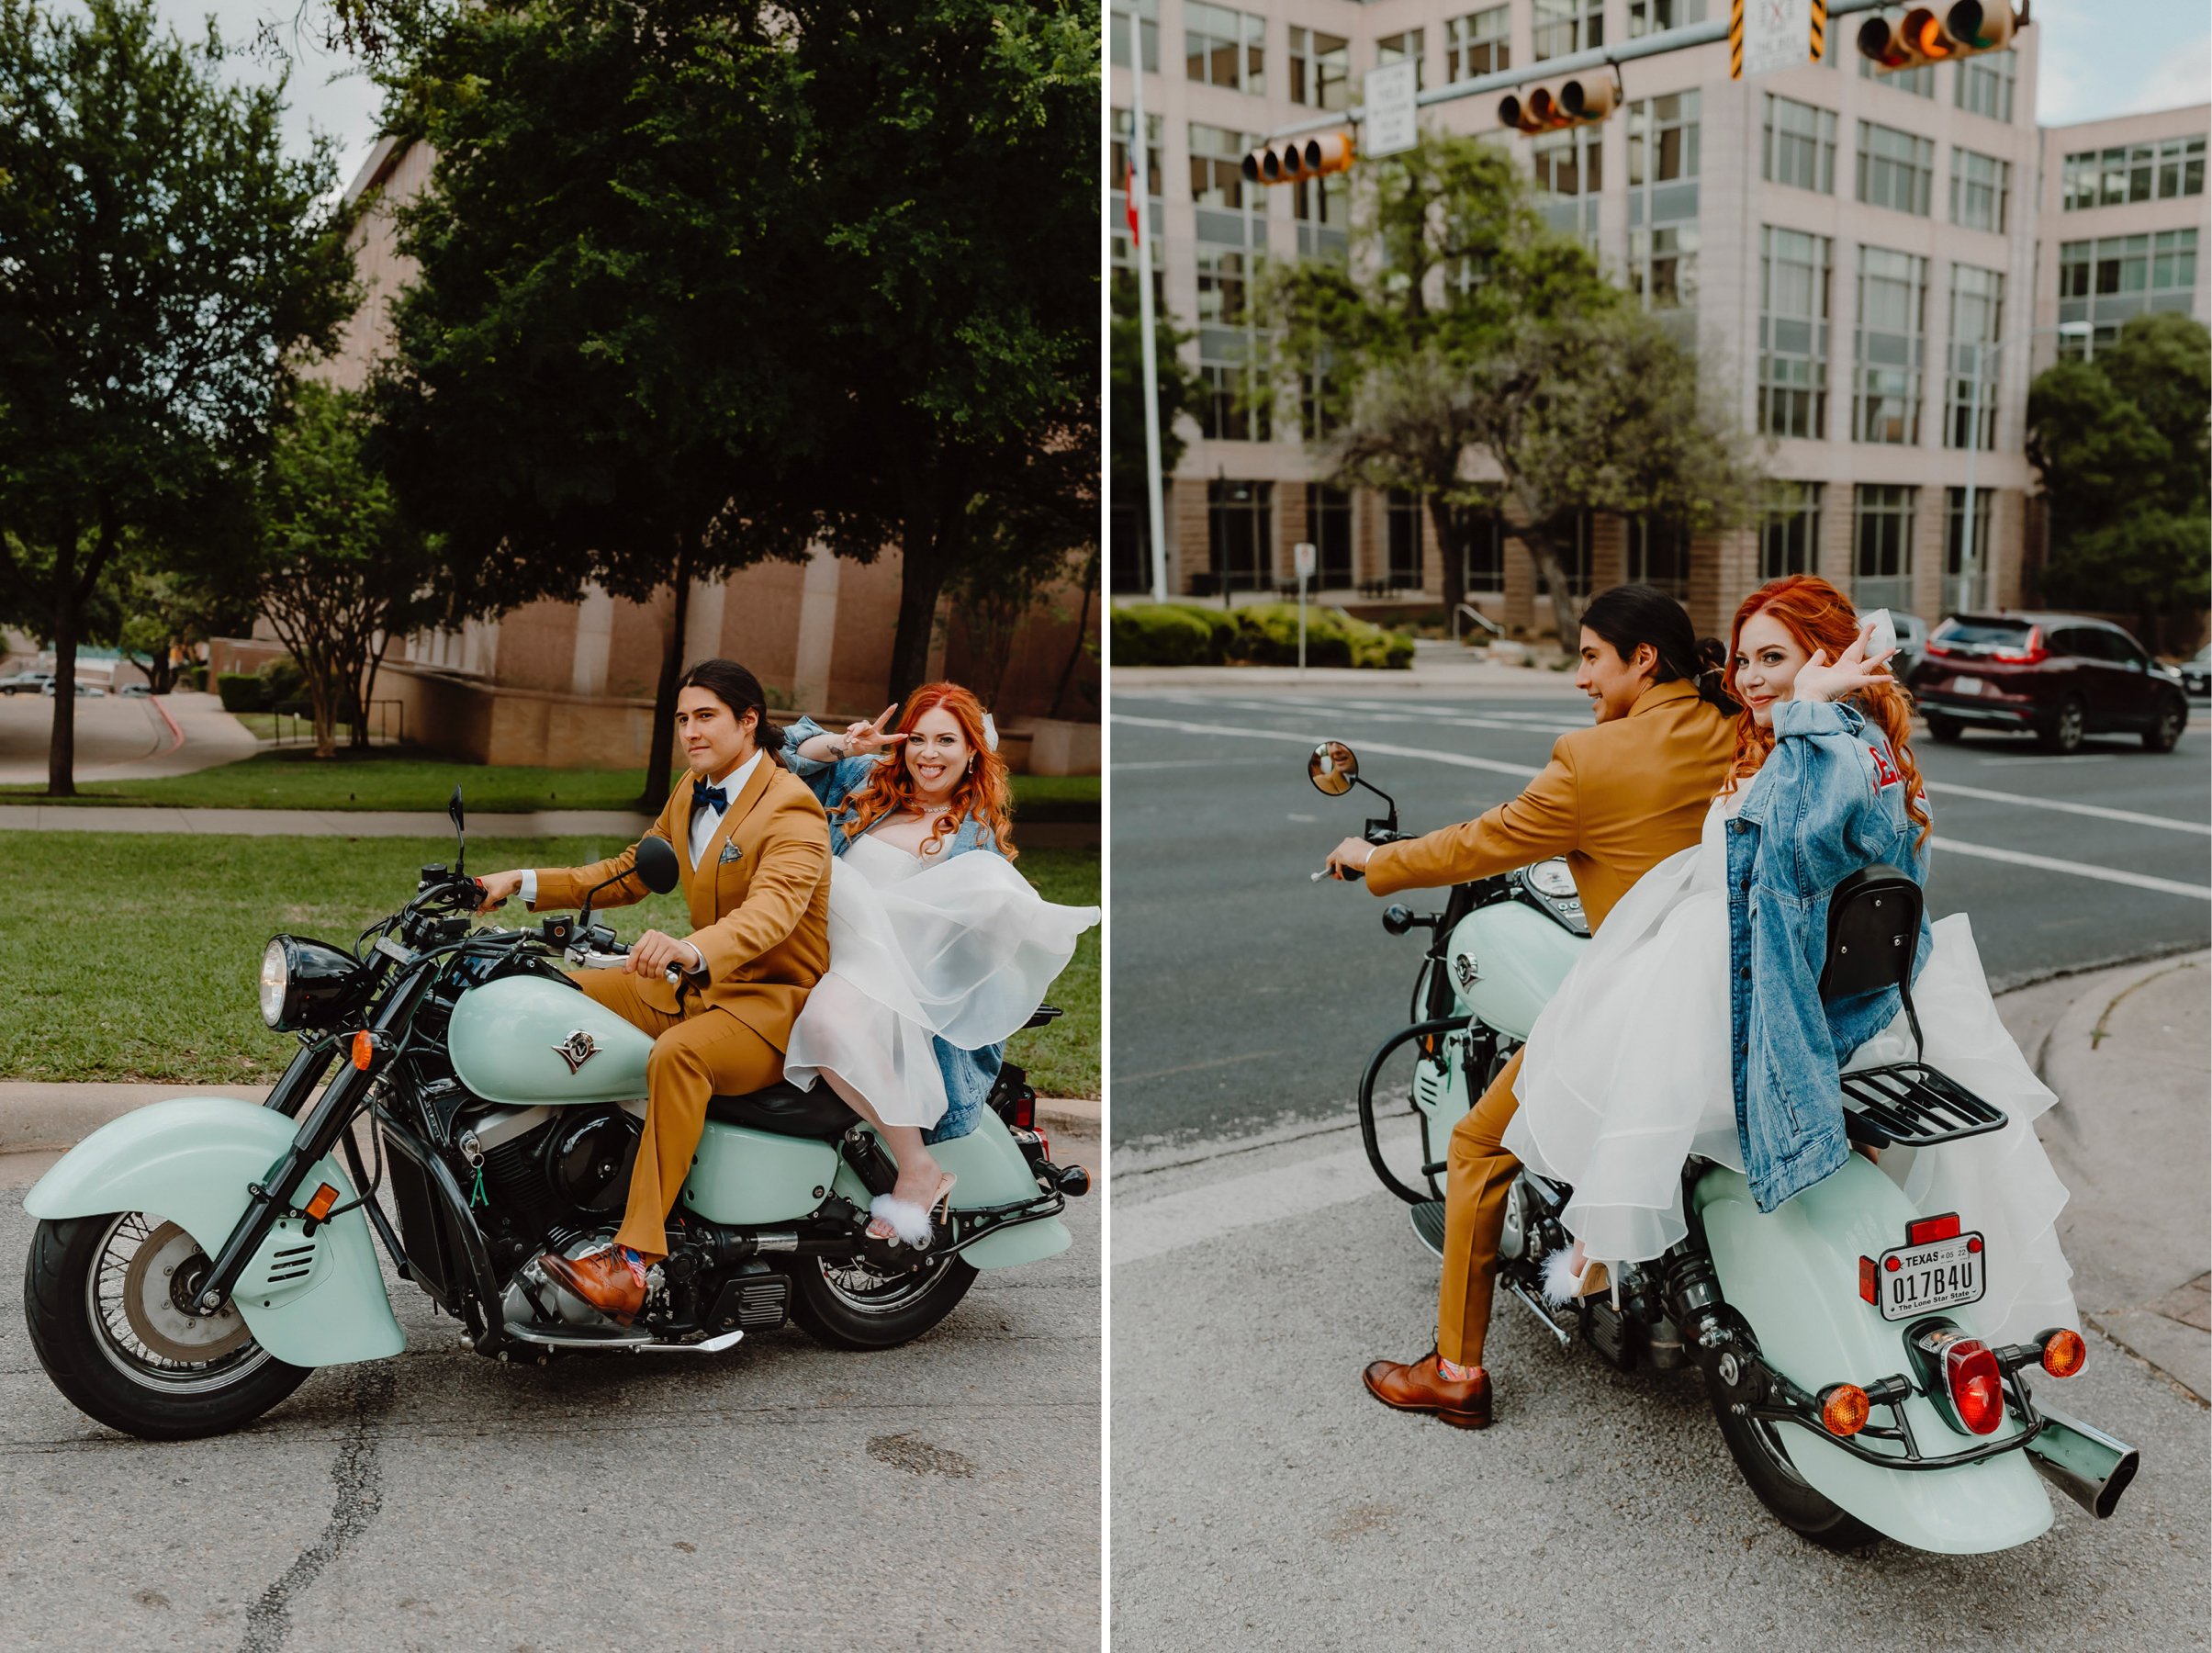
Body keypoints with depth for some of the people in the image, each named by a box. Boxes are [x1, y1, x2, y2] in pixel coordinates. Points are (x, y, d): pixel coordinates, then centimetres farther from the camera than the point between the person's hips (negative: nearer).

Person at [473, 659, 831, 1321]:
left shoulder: (791, 809, -15)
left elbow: (772, 910, -34)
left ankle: (634, 1263, -41)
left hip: (778, 1002, -9)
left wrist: (693, 950, -54)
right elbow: (628, 873, 22)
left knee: (677, 1055, -37)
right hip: (703, 990, 9)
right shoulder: (690, 795, 14)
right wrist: (524, 882, 9)